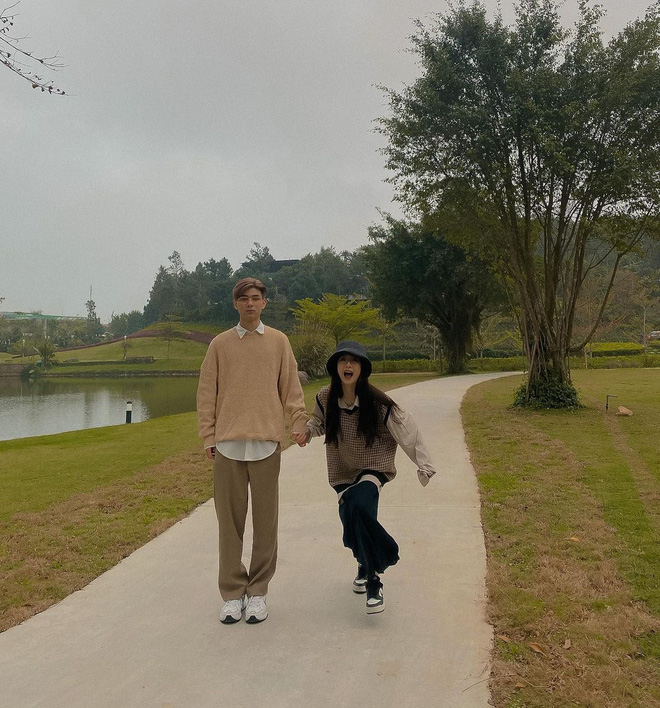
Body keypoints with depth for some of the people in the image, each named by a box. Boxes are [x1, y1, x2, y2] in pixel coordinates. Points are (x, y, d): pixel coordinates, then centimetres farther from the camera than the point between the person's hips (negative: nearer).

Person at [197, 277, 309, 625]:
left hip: (266, 442, 0)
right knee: (230, 520, 5)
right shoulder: (220, 344, 9)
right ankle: (232, 593, 17)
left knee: (265, 520, 5)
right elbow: (207, 394, 8)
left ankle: (257, 592, 18)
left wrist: (299, 421, -7)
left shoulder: (278, 341, 9)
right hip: (228, 442, 1)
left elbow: (291, 387, 6)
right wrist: (208, 437, 2)